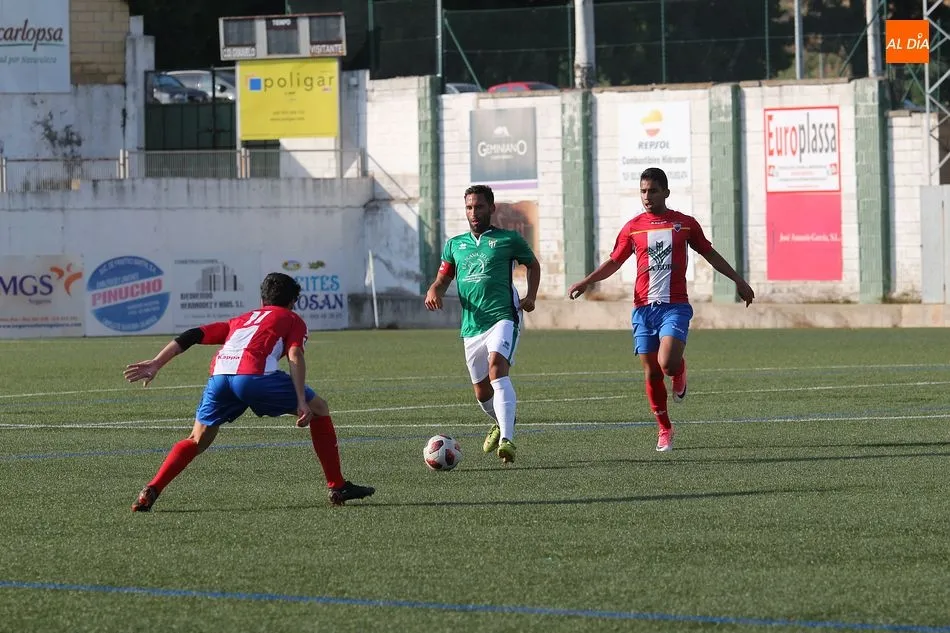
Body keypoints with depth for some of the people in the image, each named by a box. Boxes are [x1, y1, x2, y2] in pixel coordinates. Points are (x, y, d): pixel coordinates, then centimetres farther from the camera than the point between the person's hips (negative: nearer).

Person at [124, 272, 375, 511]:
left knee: (197, 441, 21)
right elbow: (295, 355, 6)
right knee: (319, 409, 16)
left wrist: (155, 364, 23)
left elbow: (193, 335, 27)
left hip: (219, 375, 4)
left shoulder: (240, 320, 38)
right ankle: (337, 487, 16)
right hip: (255, 374, -4)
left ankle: (150, 492, 3)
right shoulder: (292, 319, 27)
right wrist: (302, 402, -3)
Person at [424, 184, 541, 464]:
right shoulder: (455, 245, 15)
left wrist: (531, 296, 2)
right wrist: (434, 291, -4)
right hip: (472, 325, 5)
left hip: (503, 318, -5)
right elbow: (443, 278, 20)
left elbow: (533, 264, 18)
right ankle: (501, 423, 45)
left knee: (497, 369, -30)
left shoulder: (508, 240, 4)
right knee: (482, 393, 12)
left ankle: (506, 439, -40)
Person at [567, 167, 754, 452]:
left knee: (668, 363, -22)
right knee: (651, 373, 1)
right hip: (644, 308, 2)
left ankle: (679, 372, 16)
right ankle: (664, 429, 17)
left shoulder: (685, 223, 5)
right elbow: (614, 262, 13)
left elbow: (709, 254, 16)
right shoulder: (633, 227, 7)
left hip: (675, 306, -2)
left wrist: (738, 280, 16)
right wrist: (585, 282, -1)